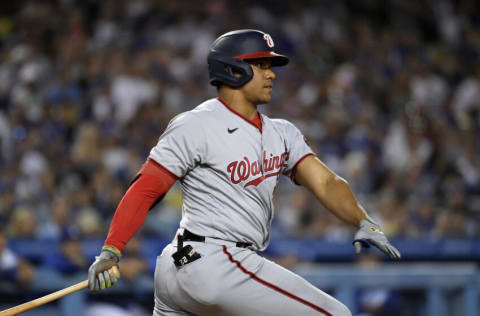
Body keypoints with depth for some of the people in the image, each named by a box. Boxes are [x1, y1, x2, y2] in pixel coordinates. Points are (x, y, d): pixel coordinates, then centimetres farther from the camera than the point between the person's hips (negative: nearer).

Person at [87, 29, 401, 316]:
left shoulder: (281, 133, 15)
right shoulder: (196, 126, -8)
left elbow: (325, 182, 4)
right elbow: (145, 189, -10)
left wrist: (363, 222, -14)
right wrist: (111, 251, -20)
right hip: (213, 264, -9)